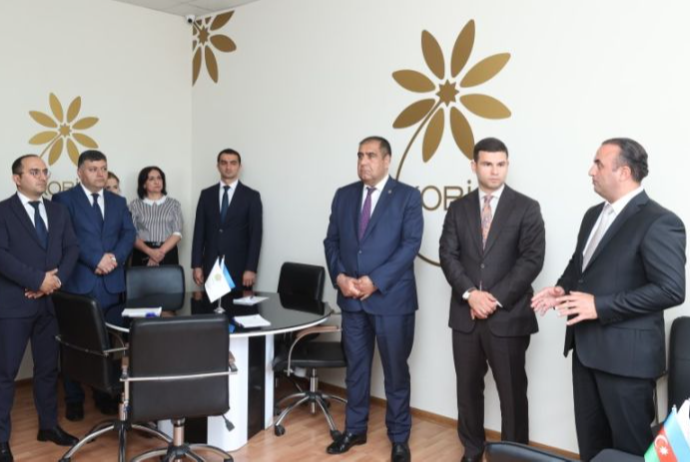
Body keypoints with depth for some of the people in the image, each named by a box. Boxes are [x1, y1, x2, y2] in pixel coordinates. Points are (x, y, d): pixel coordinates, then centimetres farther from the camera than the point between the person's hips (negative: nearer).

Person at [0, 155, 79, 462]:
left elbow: (72, 248, 6)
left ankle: (49, 425, 27)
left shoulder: (58, 211, 13)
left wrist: (57, 279, -10)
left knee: (48, 367, 14)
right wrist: (38, 279, -19)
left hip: (50, 301, 5)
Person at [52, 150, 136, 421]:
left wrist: (115, 258, -12)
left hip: (112, 283, 4)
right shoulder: (64, 199, 1)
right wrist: (96, 260, -17)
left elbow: (129, 234, 5)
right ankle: (74, 400, 19)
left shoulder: (118, 202, 15)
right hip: (78, 283, -4)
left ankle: (106, 395, 21)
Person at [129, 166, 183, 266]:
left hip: (168, 255, 1)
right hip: (142, 255, 0)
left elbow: (177, 233, 1)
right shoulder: (135, 205, 9)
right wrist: (150, 251, -17)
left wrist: (161, 251, -14)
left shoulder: (174, 204, 11)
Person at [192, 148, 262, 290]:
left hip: (239, 266, -2)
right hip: (211, 265, 2)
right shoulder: (206, 194, 9)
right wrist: (197, 265, 1)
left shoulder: (251, 196, 1)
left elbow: (256, 234, -4)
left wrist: (251, 269, -11)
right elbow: (199, 231, 8)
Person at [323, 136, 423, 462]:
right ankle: (355, 430, 31)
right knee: (355, 368, 15)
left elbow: (411, 244, -12)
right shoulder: (344, 195, 10)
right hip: (351, 298, 4)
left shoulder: (407, 196, -3)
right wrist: (339, 276, -9)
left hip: (391, 297, -4)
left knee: (396, 372, 7)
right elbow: (331, 241, 9)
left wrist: (375, 280, -18)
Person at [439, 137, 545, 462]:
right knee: (468, 387, 14)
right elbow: (448, 255, 1)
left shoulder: (526, 208, -1)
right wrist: (470, 293, -13)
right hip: (465, 314, 3)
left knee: (512, 391, 7)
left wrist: (496, 297, -15)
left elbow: (532, 260, -9)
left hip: (509, 316, -3)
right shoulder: (459, 208, 8)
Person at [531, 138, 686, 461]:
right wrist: (563, 288, 1)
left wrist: (599, 306, -23)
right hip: (587, 347, 8)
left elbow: (671, 290, -21)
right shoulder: (594, 215, 12)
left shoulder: (659, 222, -16)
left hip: (625, 353, -8)